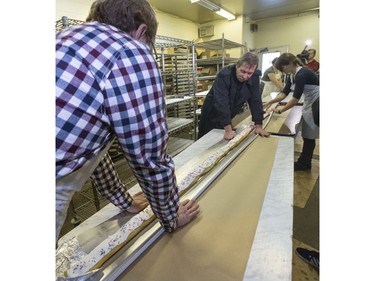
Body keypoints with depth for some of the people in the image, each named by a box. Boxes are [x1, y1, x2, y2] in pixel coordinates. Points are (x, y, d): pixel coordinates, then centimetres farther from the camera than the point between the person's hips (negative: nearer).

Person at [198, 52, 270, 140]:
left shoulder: (254, 77, -13)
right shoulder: (224, 75, -29)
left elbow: (255, 101, -10)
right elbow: (222, 103, -34)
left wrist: (258, 126, -15)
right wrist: (228, 130, -38)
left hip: (229, 116, 5)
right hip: (212, 115, -4)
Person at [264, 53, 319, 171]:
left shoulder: (302, 74, -25)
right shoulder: (292, 76, 3)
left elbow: (295, 99, -27)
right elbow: (284, 93, 5)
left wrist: (280, 110, -19)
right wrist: (271, 102, -6)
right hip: (309, 103, 9)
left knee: (309, 136, 0)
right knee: (307, 135, 12)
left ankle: (304, 163, 14)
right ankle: (304, 162, 23)